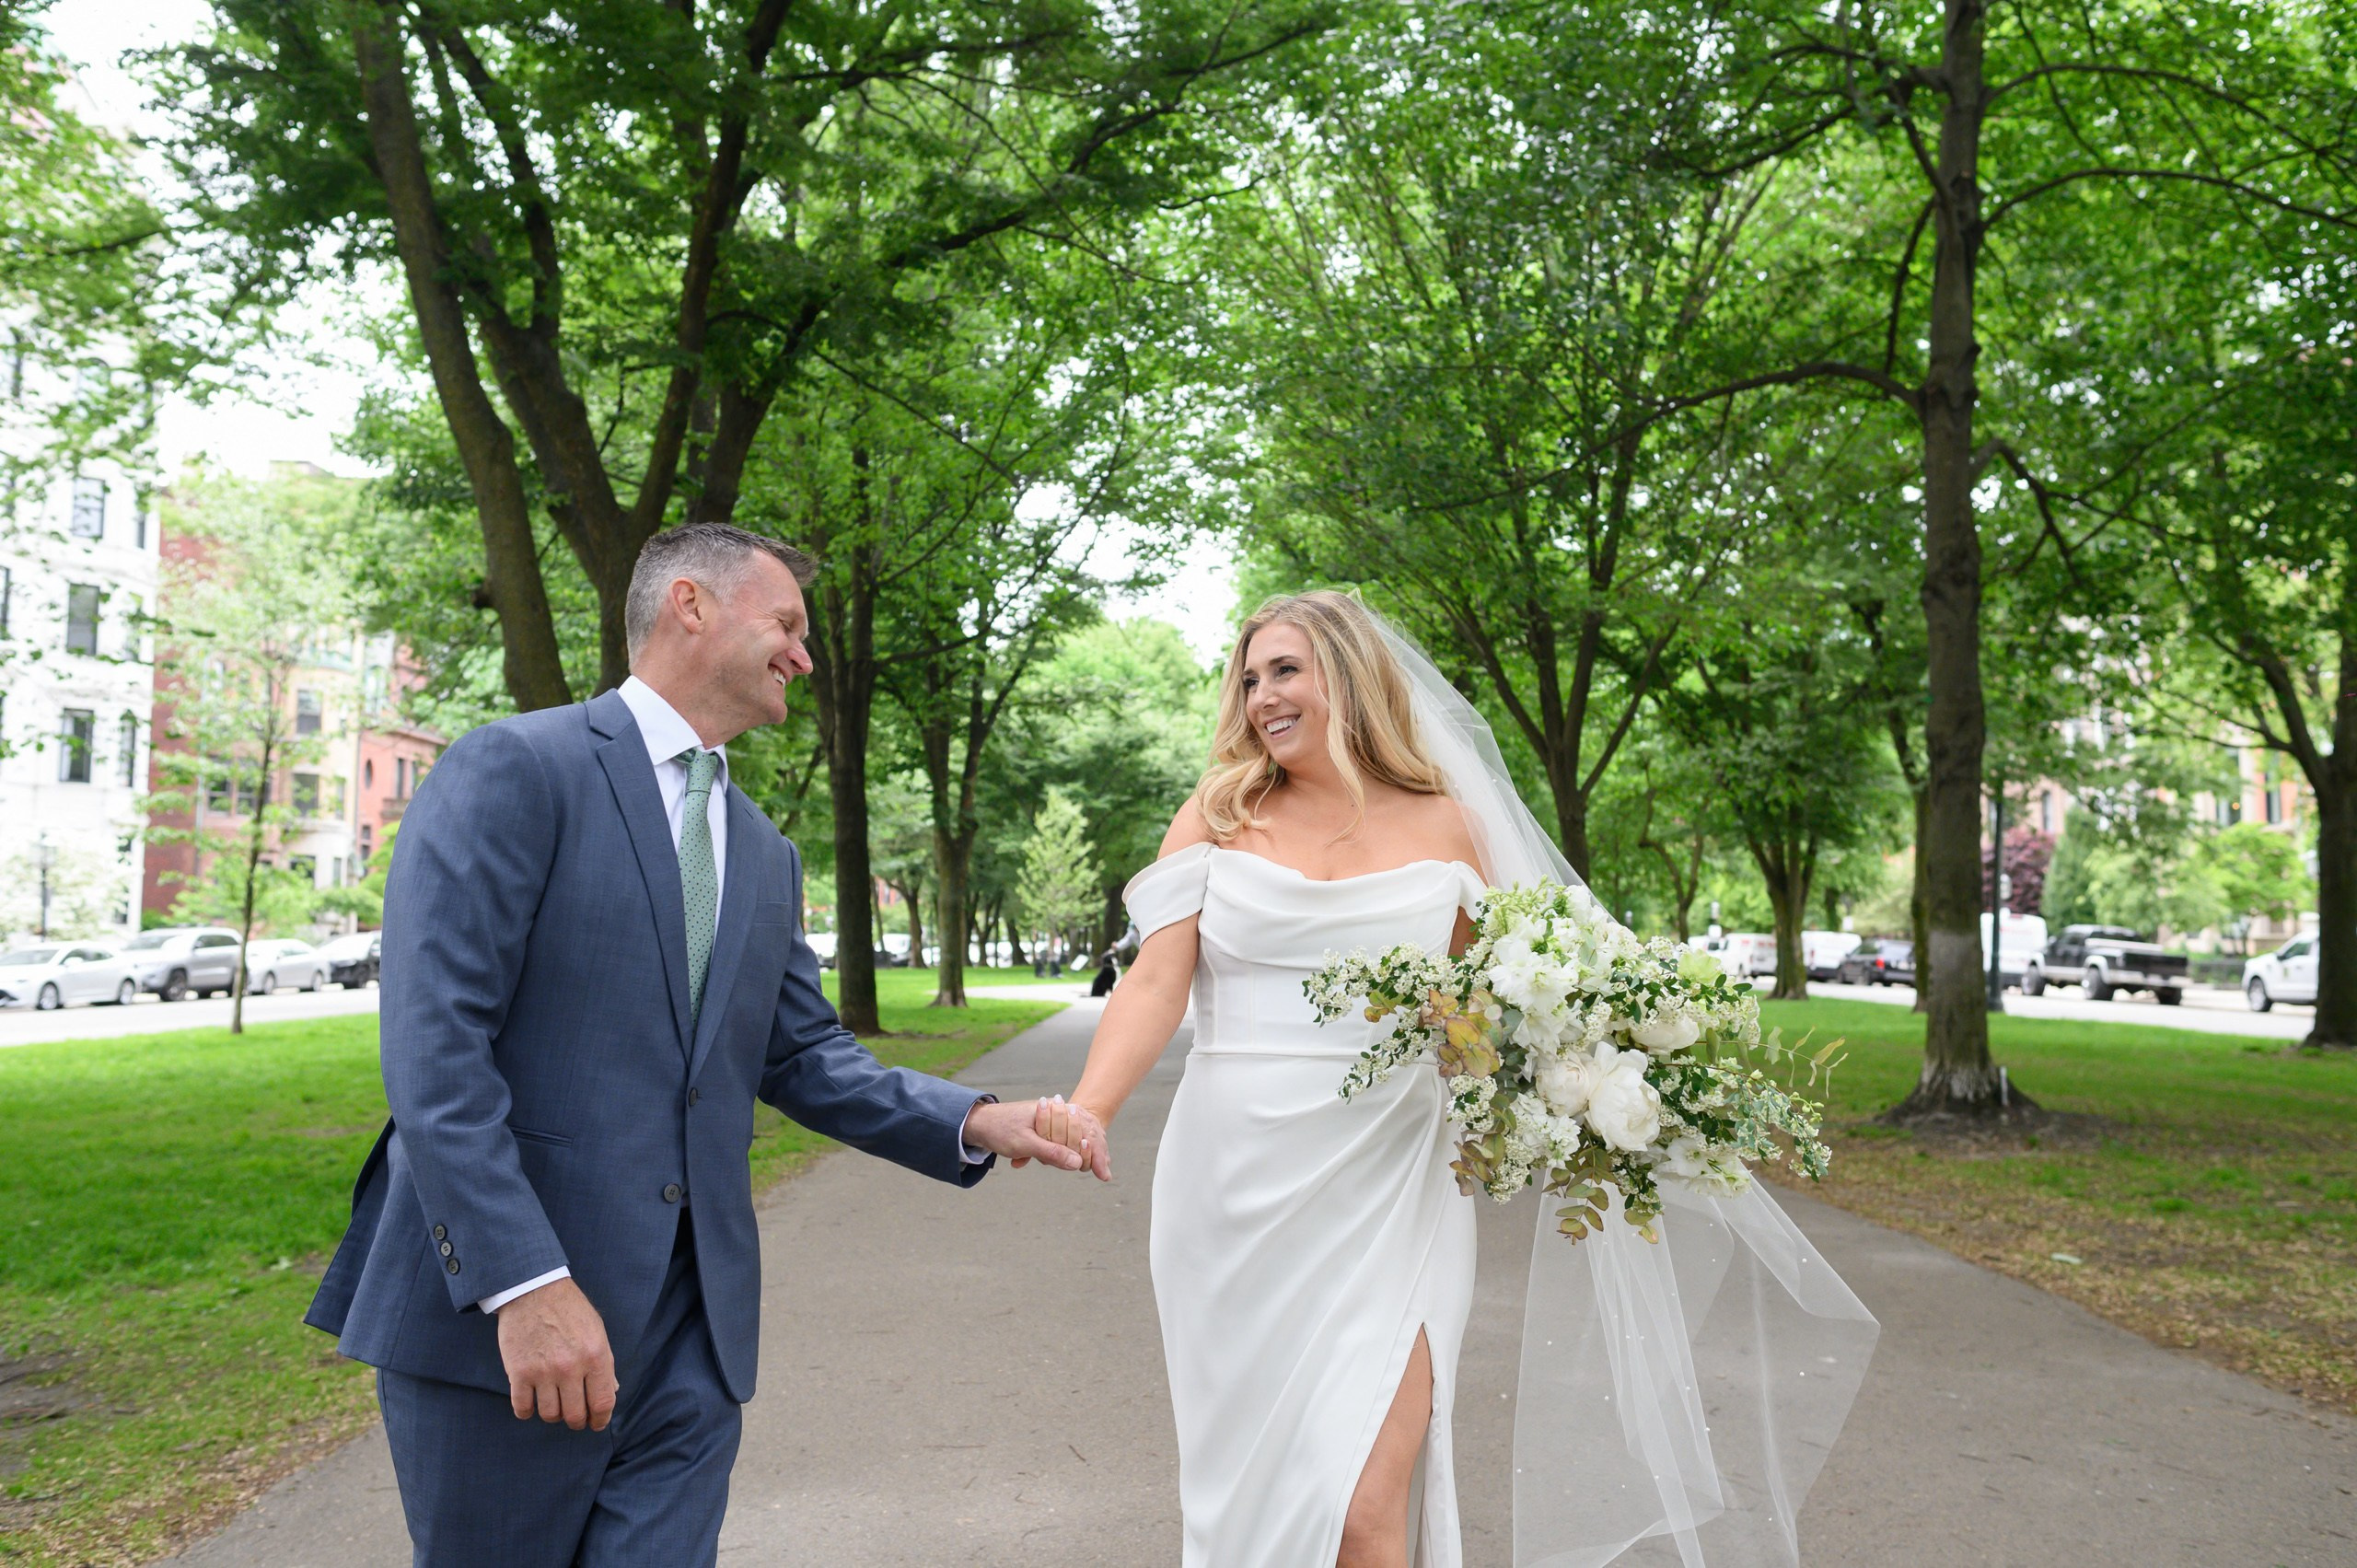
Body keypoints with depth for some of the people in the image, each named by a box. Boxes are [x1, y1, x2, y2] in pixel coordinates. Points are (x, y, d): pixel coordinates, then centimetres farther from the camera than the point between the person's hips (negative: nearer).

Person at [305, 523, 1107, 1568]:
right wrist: (525, 1283, -22)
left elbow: (803, 1058, 17)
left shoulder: (766, 856, 17)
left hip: (690, 1333, 6)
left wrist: (977, 1124, 1)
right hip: (492, 1311, -5)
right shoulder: (511, 771, -7)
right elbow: (433, 1044, -15)